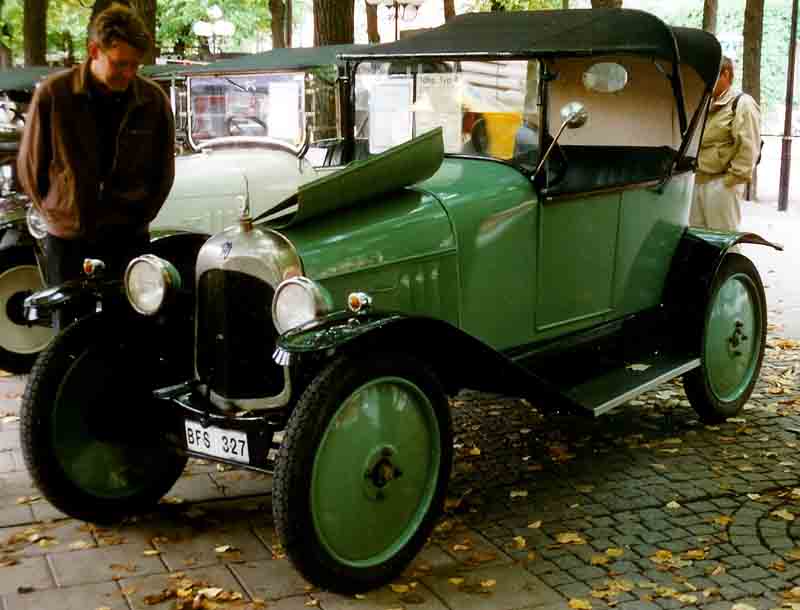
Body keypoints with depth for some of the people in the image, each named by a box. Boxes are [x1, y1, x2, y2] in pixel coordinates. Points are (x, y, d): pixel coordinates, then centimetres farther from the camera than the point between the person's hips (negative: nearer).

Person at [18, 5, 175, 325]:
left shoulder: (154, 101, -4)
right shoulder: (52, 94, -8)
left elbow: (163, 170, 9)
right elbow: (31, 165, 4)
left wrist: (139, 217, 9)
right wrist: (56, 213, 8)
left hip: (128, 239, 1)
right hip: (67, 241, 0)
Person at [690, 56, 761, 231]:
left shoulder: (742, 104, -9)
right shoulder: (708, 105, 17)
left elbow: (748, 147, -16)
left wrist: (733, 178, -17)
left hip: (722, 183, -8)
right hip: (700, 180, 8)